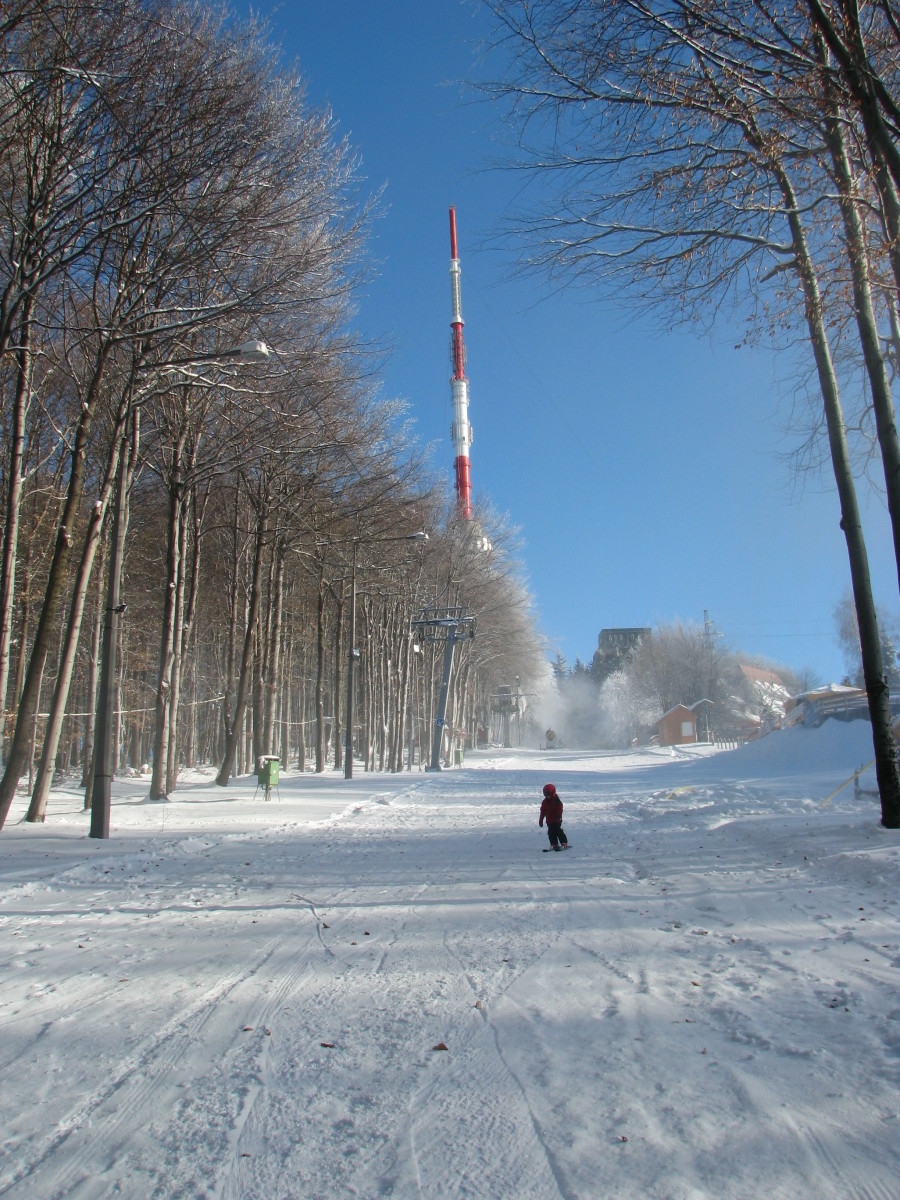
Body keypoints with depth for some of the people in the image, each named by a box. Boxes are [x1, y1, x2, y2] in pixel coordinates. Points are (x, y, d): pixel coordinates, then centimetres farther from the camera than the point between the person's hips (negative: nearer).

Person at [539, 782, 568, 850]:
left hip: (556, 820, -5)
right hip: (549, 821, 5)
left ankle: (564, 843, 1)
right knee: (551, 833, 4)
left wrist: (559, 817, -25)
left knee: (559, 831, -6)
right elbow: (542, 811, 11)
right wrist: (541, 820, 11)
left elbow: (560, 809, -14)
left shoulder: (557, 801, -10)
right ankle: (554, 845, 12)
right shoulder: (544, 802, 5)